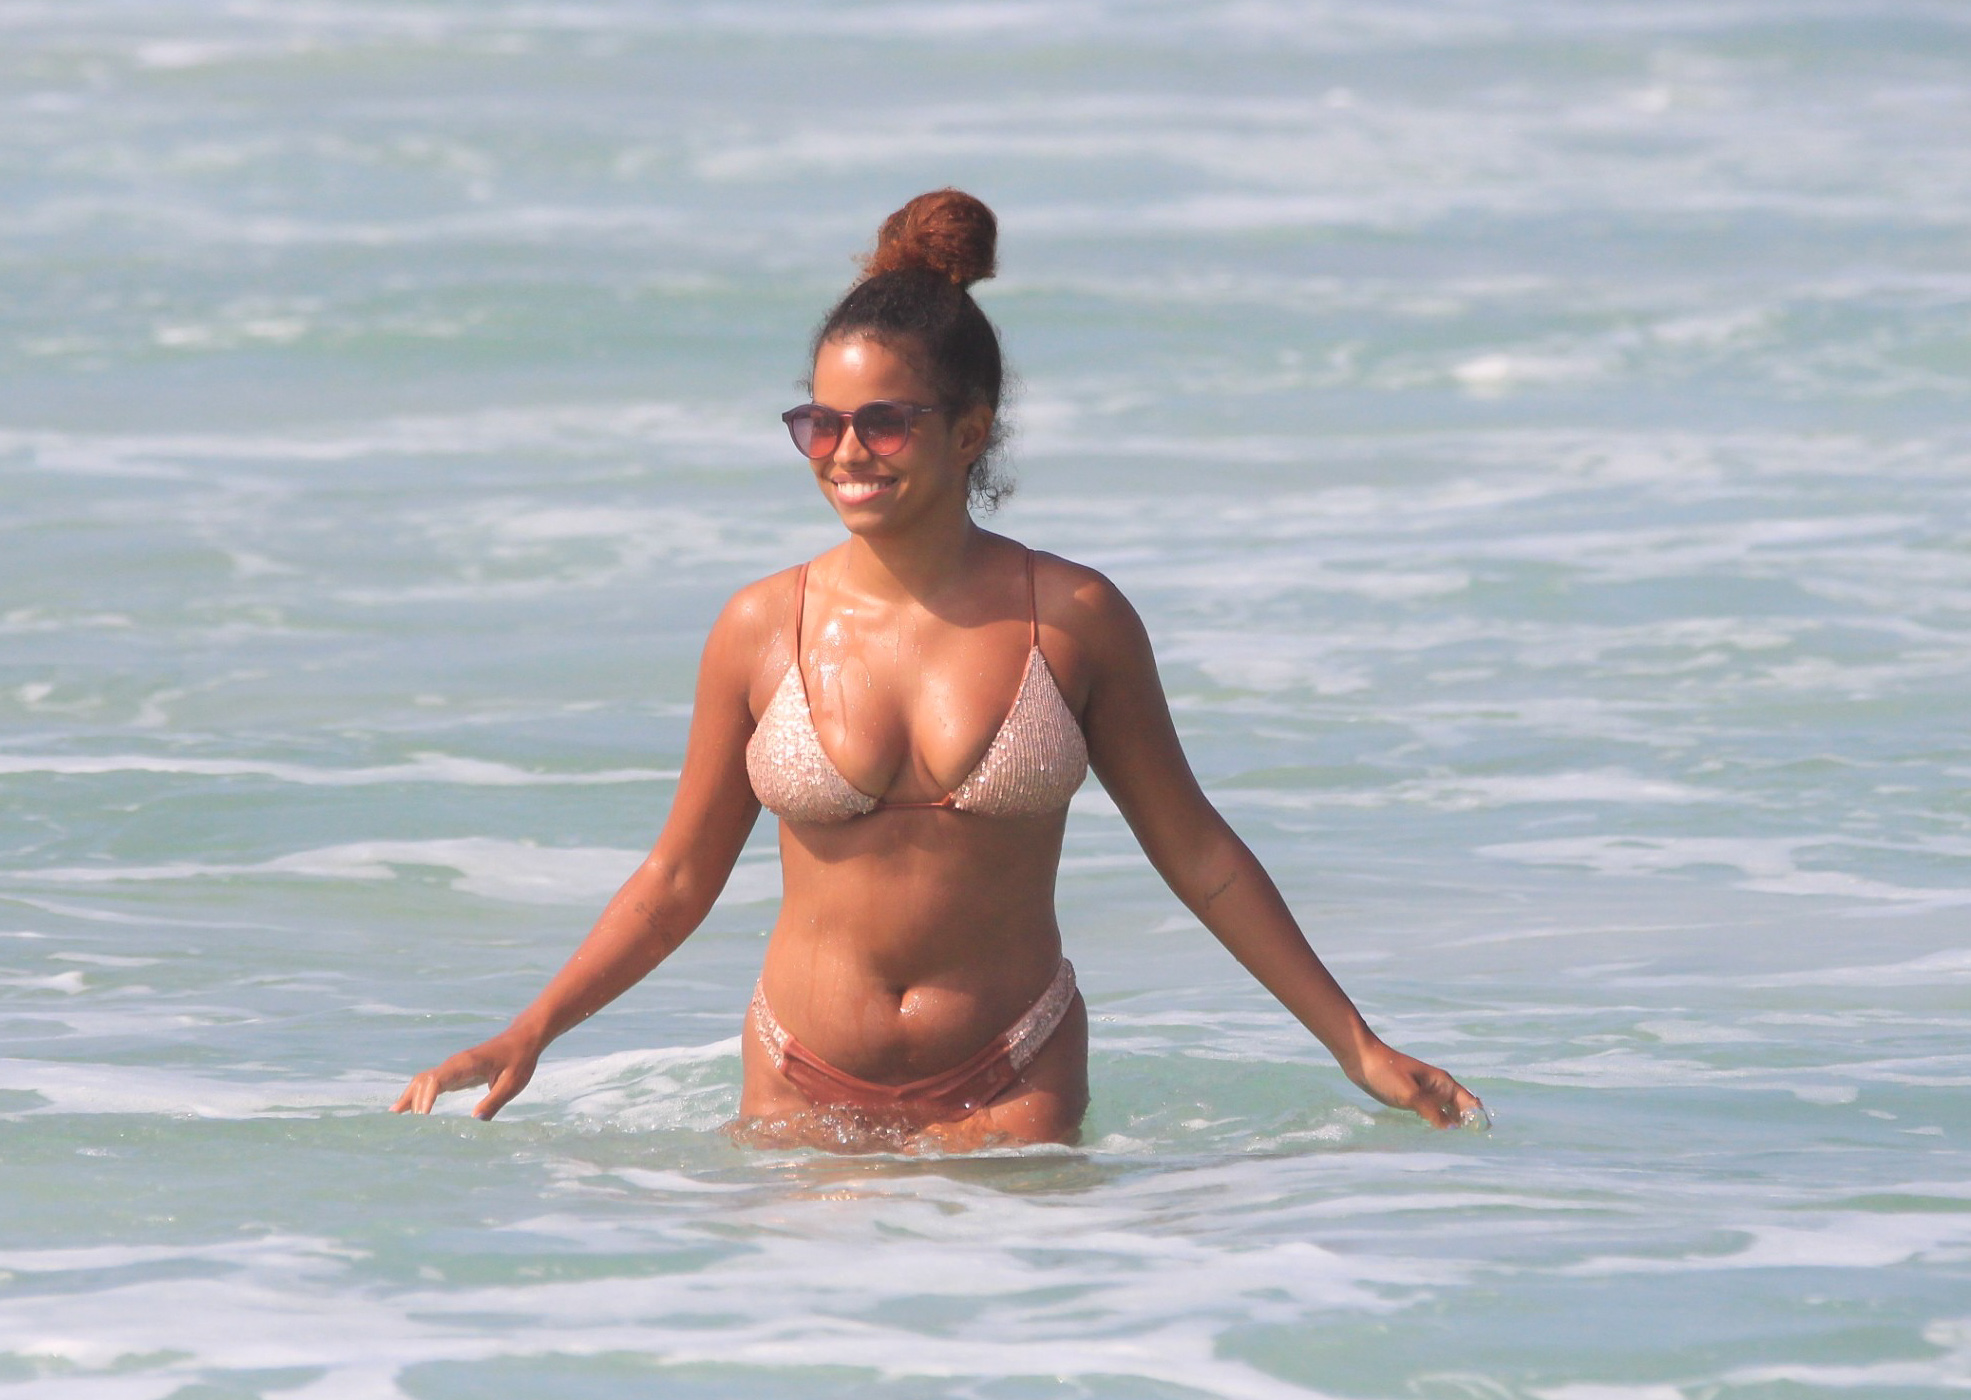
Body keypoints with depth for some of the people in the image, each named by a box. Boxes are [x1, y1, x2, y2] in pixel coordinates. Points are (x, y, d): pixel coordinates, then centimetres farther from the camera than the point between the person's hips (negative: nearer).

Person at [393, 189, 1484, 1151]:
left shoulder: (1073, 620, -2)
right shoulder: (764, 629, 0)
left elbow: (1196, 852, 7)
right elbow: (680, 877, 9)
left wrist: (1357, 1048, 6)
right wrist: (527, 1036, 0)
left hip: (1011, 1094, -1)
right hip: (805, 1098, 1)